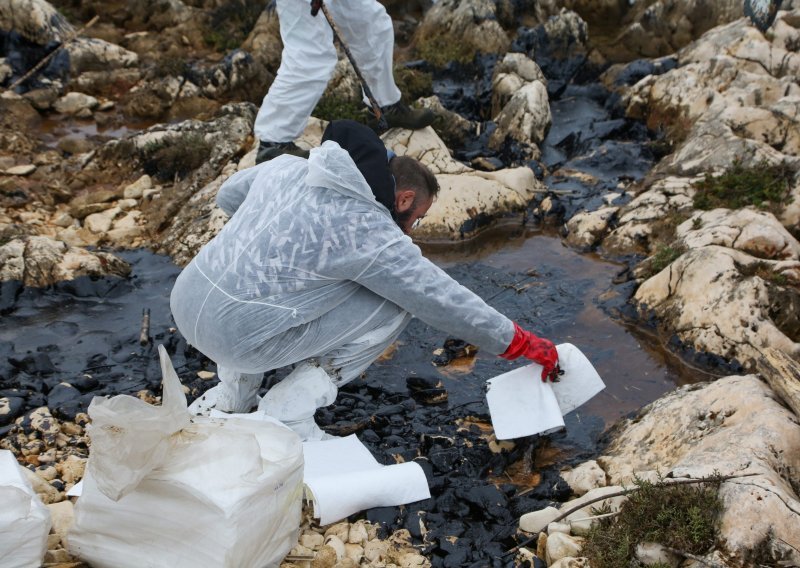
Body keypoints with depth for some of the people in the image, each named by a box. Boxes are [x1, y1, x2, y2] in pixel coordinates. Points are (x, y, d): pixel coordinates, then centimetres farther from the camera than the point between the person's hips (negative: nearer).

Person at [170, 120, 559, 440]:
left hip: (184, 302, 8)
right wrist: (523, 344, 8)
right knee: (393, 307, 1)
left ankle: (231, 393, 25)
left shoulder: (288, 166, 9)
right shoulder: (371, 236, -9)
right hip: (237, 337, -7)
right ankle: (290, 408, 1)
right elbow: (446, 303, -3)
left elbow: (227, 196, 26)